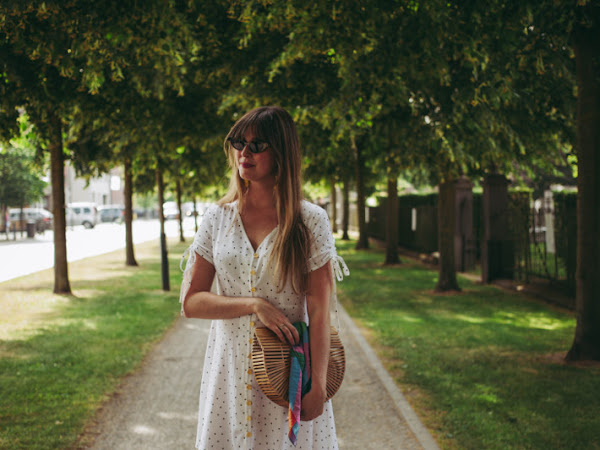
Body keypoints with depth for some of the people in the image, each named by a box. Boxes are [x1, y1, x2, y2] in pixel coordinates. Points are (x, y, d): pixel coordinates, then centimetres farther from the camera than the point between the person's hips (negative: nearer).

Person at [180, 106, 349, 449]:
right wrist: (254, 305, -13)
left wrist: (317, 384, -12)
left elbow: (320, 313, -7)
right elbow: (190, 301, 0)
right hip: (230, 366, 2)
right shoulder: (218, 218, 4)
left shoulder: (311, 221, -4)